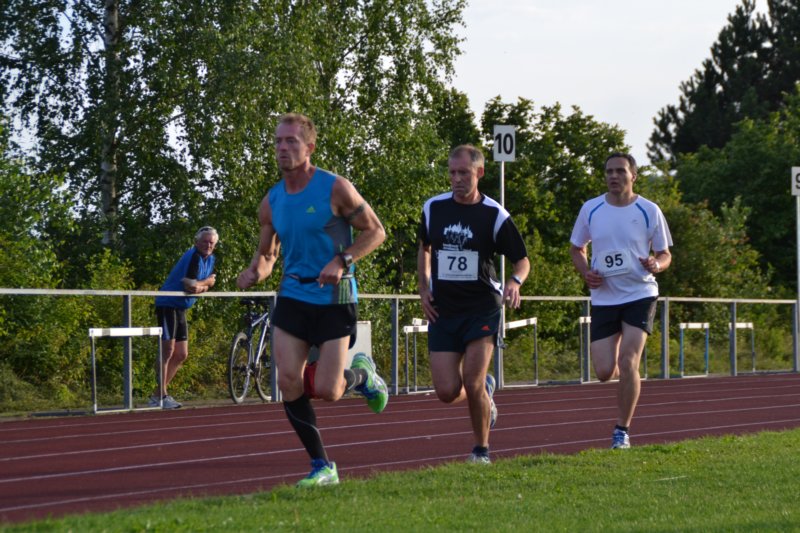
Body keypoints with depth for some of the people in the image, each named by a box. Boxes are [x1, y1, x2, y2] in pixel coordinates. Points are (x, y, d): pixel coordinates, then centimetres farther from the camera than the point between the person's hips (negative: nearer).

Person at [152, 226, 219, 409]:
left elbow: (206, 285, 12)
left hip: (180, 309, 10)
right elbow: (190, 286, -26)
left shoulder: (209, 259, 12)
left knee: (181, 355, 11)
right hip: (168, 305, -10)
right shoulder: (194, 257, -18)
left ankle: (158, 394, 16)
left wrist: (199, 286, -10)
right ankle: (161, 396, -13)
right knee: (167, 350, -13)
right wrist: (207, 282, -7)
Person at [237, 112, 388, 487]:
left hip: (334, 299, -4)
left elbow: (375, 231, -4)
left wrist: (341, 261, -19)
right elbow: (267, 254, 18)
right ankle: (322, 467, 5)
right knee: (289, 383, -8)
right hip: (292, 298, 4)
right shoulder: (271, 203, 6)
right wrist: (254, 273, -6)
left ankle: (362, 375, 26)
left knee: (326, 391, -10)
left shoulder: (335, 189, -8)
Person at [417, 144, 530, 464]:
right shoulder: (433, 208, 4)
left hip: (482, 308, -3)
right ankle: (486, 391, 29)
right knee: (447, 392, -6)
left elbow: (522, 260, 1)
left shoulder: (495, 215, -6)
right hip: (442, 310, 3)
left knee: (472, 383, -12)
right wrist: (424, 288, 9)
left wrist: (515, 282, -21)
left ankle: (481, 450, 10)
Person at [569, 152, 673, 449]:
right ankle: (626, 375, 37)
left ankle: (622, 432, -3)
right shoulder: (591, 210, 3)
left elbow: (665, 256, 7)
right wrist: (585, 272, -4)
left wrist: (655, 265, -16)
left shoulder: (649, 211, -2)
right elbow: (576, 249, 16)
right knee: (604, 372, -3)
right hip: (603, 298, 2)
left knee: (628, 362, -16)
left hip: (640, 294, -2)